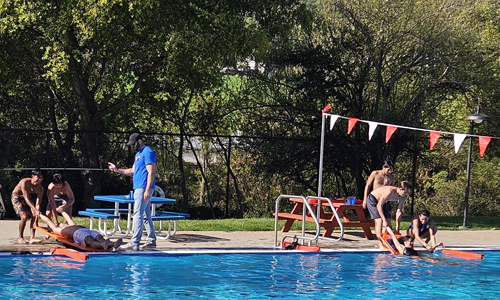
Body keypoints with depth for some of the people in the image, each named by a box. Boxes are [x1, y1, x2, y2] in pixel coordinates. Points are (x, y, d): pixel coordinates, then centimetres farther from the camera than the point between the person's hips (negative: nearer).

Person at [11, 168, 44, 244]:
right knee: (24, 217, -21)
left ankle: (32, 238, -14)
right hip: (17, 197, -5)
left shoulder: (40, 189, -19)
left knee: (34, 216, -12)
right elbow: (26, 199, -37)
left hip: (29, 199, 5)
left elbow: (37, 204, -20)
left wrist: (37, 214, -36)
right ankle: (20, 238, -2)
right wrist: (35, 210, -46)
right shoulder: (25, 182, -33)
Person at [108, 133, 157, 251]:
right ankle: (152, 241, 16)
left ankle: (134, 242, -14)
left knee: (138, 214, -12)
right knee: (146, 215, 12)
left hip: (143, 188, -10)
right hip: (138, 188, 10)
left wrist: (147, 190, -22)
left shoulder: (148, 153, -12)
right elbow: (133, 171, 23)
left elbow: (151, 172, -18)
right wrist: (117, 170, 13)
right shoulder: (138, 154, 20)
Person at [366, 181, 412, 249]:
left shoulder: (402, 196, -16)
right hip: (372, 199, -8)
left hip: (382, 202, 8)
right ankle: (380, 245, -18)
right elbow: (379, 206, -33)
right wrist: (384, 220, -36)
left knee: (388, 222, 0)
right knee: (379, 221, -19)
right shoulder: (390, 191, -38)